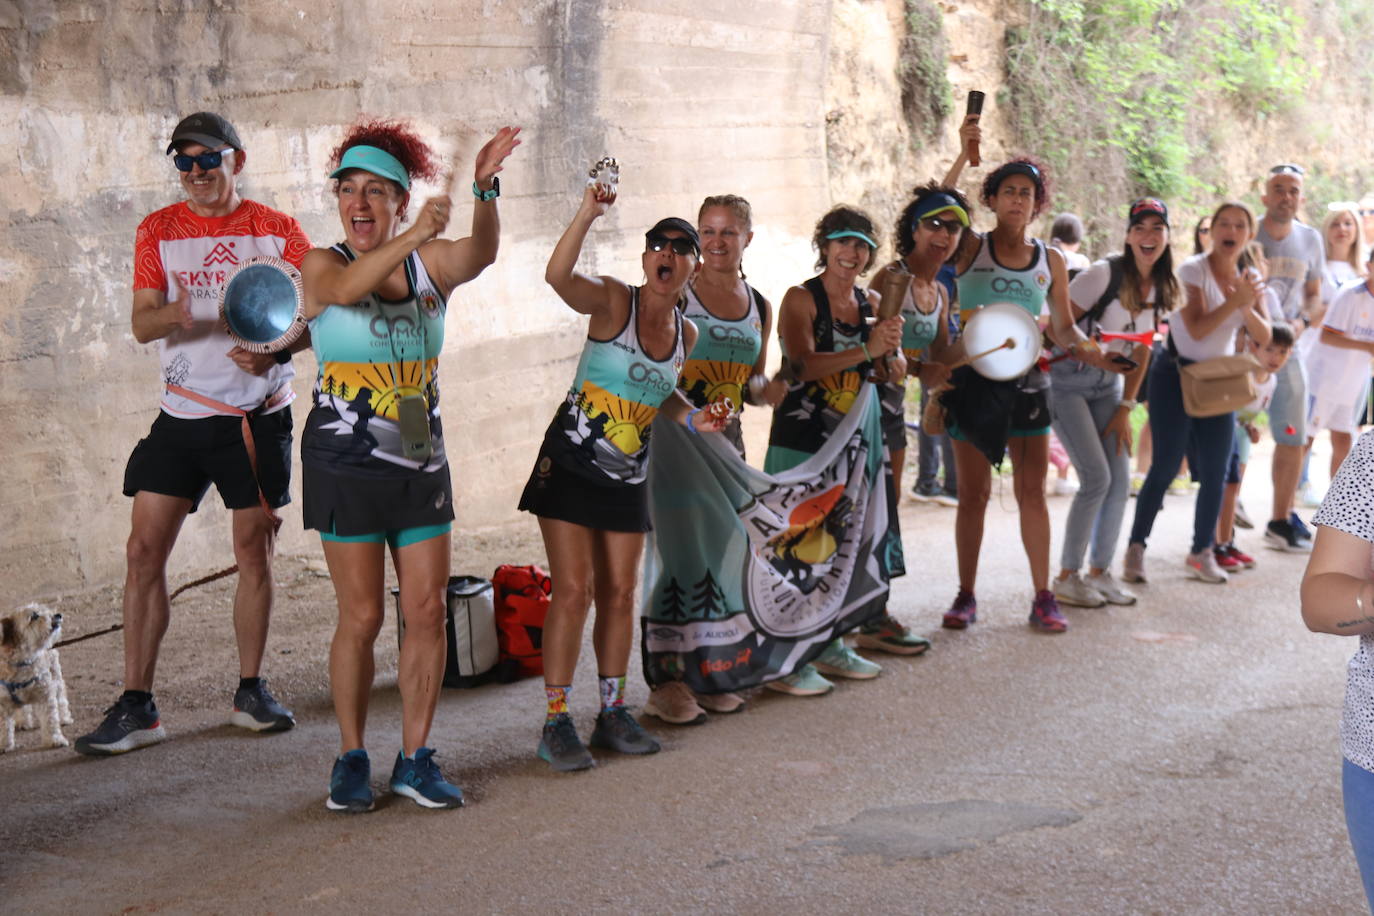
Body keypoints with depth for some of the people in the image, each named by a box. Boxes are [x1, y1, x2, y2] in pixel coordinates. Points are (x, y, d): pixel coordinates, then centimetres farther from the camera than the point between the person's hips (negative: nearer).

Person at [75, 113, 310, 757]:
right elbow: (140, 323, -3)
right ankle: (136, 707, 2)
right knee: (145, 549, -4)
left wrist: (277, 348, -21)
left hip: (258, 414, -1)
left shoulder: (277, 231, 1)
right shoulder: (159, 230, 5)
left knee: (254, 551, 4)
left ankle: (250, 691, 19)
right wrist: (174, 314, -27)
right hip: (183, 413, 1)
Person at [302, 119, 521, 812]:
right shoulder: (322, 265, -3)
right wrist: (411, 238, -45)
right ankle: (351, 760, 14)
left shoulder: (432, 262, 5)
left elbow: (481, 254, -17)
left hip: (421, 464, 3)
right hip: (345, 464, -3)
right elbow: (346, 287, -28)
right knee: (362, 615, -2)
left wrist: (485, 188, -37)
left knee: (427, 610, 2)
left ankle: (415, 759, 13)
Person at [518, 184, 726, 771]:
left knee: (619, 594, 9)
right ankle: (557, 722, 0)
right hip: (570, 464, -5)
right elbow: (558, 276, -33)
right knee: (574, 589, -8)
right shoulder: (613, 301, -13)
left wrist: (691, 418, 1)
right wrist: (586, 216, -45)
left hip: (627, 475, 6)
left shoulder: (686, 333, 4)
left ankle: (612, 712, 21)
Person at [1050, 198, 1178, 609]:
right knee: (1097, 477, -13)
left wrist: (1125, 409, 4)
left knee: (1120, 482, 2)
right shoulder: (1104, 274, -18)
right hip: (1068, 382, -7)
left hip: (1108, 385, 7)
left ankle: (1100, 572, 16)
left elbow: (1141, 352, 8)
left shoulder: (1161, 289, 3)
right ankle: (1066, 577, -1)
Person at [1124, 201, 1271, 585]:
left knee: (1216, 472, 2)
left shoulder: (1251, 279, 4)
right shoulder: (1193, 269, -12)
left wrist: (1246, 307, -22)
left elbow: (1264, 337, -5)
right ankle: (1136, 548, 4)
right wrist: (1235, 301, -28)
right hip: (1176, 373, -5)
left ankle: (1201, 552, 15)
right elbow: (1197, 329, -22)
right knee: (1166, 467, -7)